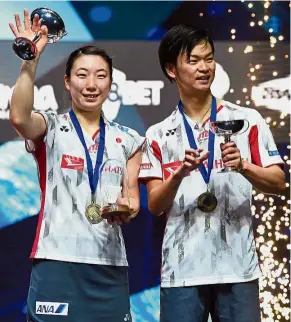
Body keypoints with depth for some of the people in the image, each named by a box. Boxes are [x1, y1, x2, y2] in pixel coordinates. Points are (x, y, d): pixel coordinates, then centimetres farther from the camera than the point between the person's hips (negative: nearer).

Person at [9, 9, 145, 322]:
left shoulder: (127, 140, 13)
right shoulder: (50, 129, 2)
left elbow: (132, 197, 15)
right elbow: (18, 118, -20)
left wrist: (127, 208, -8)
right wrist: (30, 58, -26)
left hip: (110, 264, 4)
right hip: (57, 261, -3)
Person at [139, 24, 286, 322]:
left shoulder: (247, 120, 4)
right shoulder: (158, 135, 6)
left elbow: (278, 183, 1)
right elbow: (155, 205, 3)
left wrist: (242, 166, -18)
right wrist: (179, 175, -16)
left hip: (237, 268, 0)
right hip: (181, 271, 1)